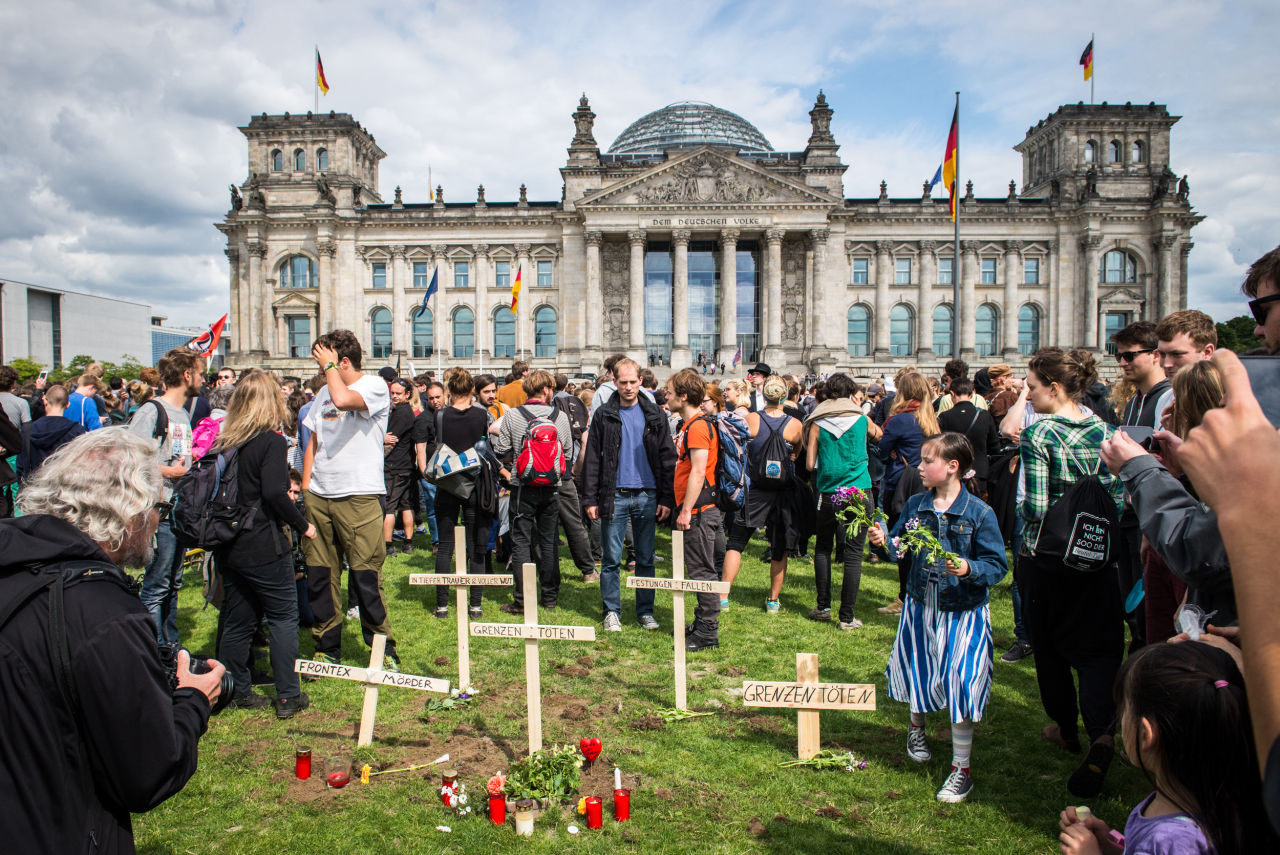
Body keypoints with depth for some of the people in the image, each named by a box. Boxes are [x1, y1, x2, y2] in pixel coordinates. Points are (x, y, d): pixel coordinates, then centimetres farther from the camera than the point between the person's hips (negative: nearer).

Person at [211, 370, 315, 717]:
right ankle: (287, 696, 9)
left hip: (228, 546, 7)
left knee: (237, 620, 16)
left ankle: (235, 691, 25)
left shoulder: (222, 442, 6)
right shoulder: (270, 441, -13)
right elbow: (274, 493, -22)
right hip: (263, 547, -6)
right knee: (283, 617, 5)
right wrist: (302, 525, -11)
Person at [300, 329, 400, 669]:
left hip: (359, 496, -7)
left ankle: (385, 651, 8)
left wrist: (330, 365, -9)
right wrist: (305, 487, 14)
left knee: (366, 575, -5)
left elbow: (344, 399, -26)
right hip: (318, 497, 7)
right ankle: (327, 650, 21)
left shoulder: (374, 386, -4)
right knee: (320, 575, 8)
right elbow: (313, 442, 22)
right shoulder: (324, 392, 19)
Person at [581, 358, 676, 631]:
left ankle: (645, 610, 20)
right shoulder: (604, 416, 3)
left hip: (647, 496, 1)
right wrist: (590, 499, -4)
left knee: (646, 558, 9)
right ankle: (611, 611, 16)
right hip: (615, 496, -1)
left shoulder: (655, 415, 6)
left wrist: (667, 499, -1)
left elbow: (668, 458, 5)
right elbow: (592, 460, 2)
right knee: (611, 559, 4)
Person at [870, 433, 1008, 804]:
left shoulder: (979, 513, -15)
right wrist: (885, 541, -13)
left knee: (959, 684, -2)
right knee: (916, 669, 18)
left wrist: (969, 569, -32)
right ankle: (917, 726, 50)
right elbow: (901, 548, 8)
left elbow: (997, 565, -14)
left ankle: (961, 769, 15)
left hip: (962, 610, -5)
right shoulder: (915, 505, 0)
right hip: (920, 605, 5)